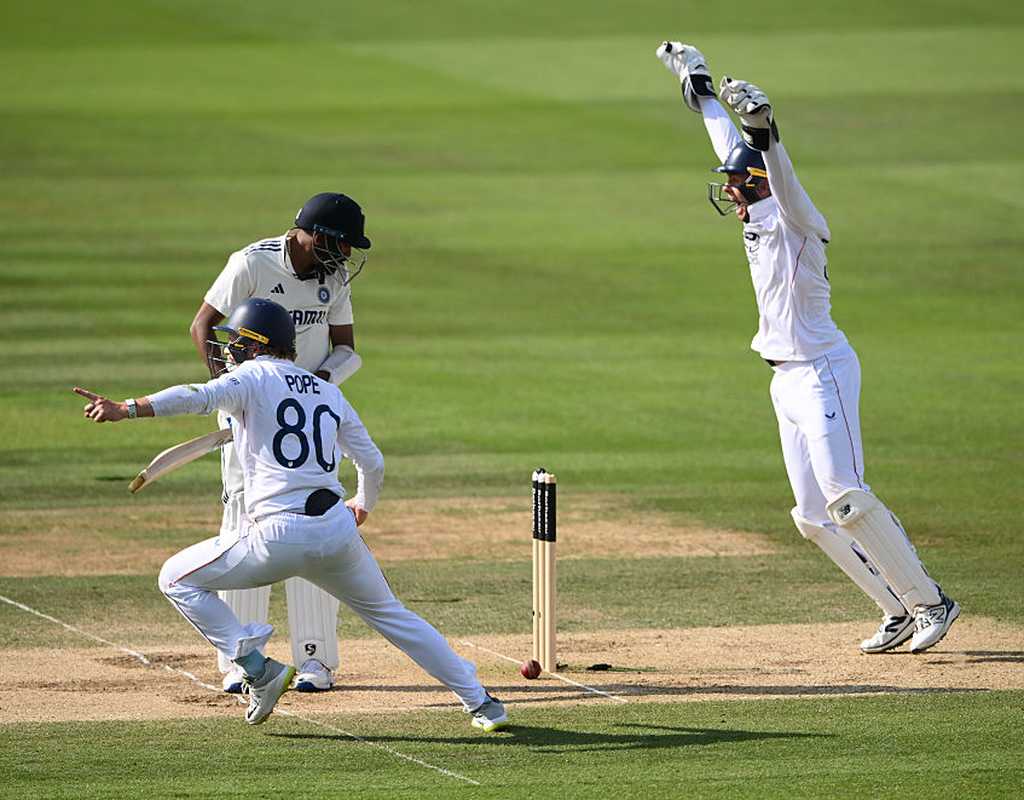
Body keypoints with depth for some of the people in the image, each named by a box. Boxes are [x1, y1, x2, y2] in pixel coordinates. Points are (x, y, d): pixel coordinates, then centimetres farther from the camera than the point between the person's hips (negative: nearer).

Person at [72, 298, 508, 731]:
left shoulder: (255, 376, 1)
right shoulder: (328, 392, 19)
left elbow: (200, 397, -19)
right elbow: (373, 462, 23)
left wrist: (125, 410, -28)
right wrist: (364, 504, 45)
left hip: (279, 534, -6)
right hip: (338, 530, 6)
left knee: (177, 579, 10)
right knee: (388, 613, 24)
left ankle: (258, 669, -1)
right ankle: (480, 702, 21)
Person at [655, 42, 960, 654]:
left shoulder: (796, 221, -12)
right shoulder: (758, 219, 12)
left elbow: (784, 183, -35)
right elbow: (731, 150, 25)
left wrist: (764, 132, -52)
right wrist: (699, 87, 33)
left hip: (822, 372, -9)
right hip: (789, 381, 9)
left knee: (847, 499, -18)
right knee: (815, 517, 5)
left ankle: (931, 603, -11)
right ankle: (900, 612, 9)